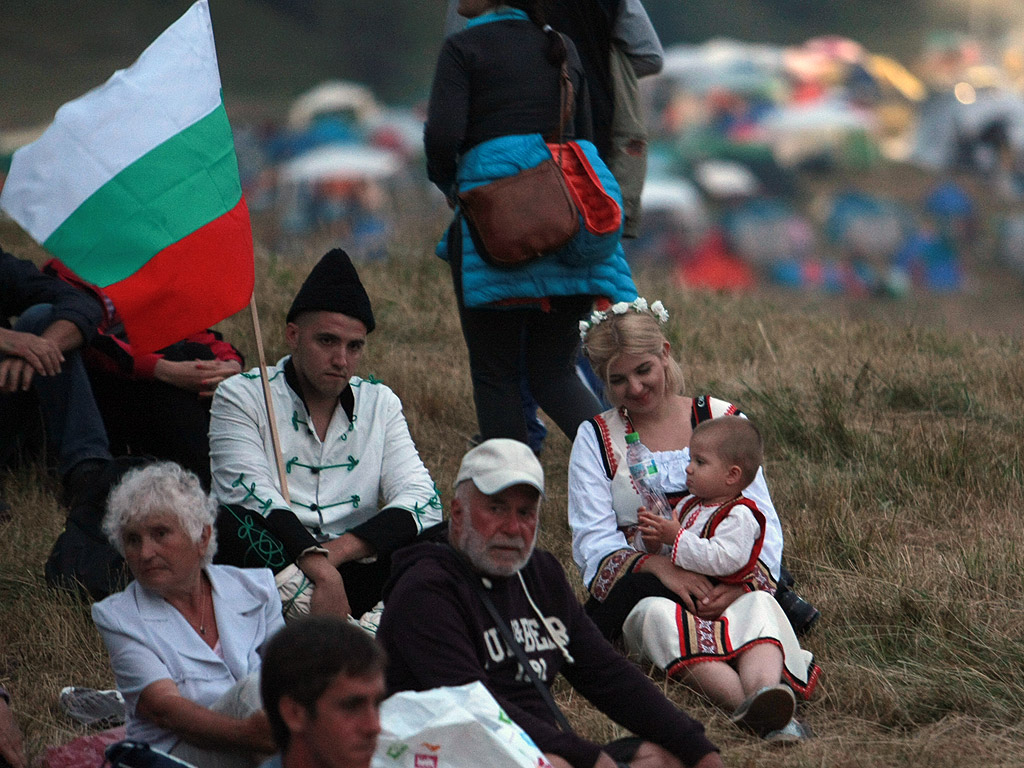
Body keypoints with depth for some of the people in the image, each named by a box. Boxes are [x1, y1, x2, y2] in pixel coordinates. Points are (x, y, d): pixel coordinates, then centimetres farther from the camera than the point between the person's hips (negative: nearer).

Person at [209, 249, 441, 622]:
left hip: (353, 570, 3)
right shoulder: (240, 396, 3)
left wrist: (337, 551, -19)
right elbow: (253, 497, -13)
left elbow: (421, 501, 0)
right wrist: (320, 570, -30)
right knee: (224, 523, -33)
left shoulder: (380, 404, 14)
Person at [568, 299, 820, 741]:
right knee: (659, 612, -37)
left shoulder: (723, 420, 13)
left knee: (757, 606, -35)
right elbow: (593, 542, -1)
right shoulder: (596, 440, 12)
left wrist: (740, 582, -18)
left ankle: (770, 695, -66)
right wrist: (661, 567, -21)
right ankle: (747, 706, -60)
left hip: (728, 582, 1)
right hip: (637, 583, -1)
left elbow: (762, 524, 5)